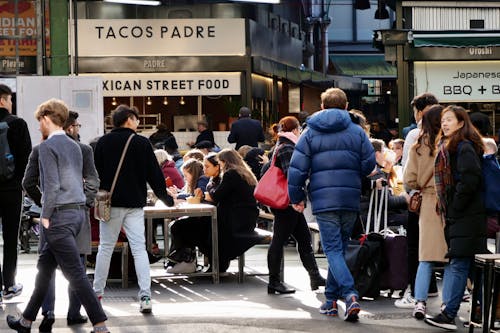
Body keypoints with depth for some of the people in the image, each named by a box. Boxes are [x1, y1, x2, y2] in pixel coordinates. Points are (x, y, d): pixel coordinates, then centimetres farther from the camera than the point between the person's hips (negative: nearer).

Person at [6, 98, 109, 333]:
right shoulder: (74, 146, 15)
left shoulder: (47, 146, -10)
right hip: (78, 211, 9)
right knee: (45, 267, 18)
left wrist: (46, 216, -11)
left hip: (59, 215, -9)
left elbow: (52, 184, -18)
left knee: (75, 273, -8)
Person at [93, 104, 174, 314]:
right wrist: (166, 198, 10)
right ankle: (145, 296, -10)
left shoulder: (103, 142, 1)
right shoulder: (142, 143, -4)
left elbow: (95, 172, 6)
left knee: (105, 247, 12)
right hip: (135, 204, -1)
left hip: (110, 203, 1)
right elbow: (154, 174, -2)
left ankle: (97, 291, 19)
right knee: (139, 248, -1)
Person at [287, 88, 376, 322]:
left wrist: (296, 197, 9)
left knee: (333, 250, -5)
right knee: (339, 248, 15)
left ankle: (349, 294, -25)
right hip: (351, 199, 2)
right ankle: (331, 298, 20)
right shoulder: (357, 132, 6)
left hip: (323, 199, -2)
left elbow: (297, 168, -1)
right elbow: (369, 164, 4)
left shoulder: (310, 133, 3)